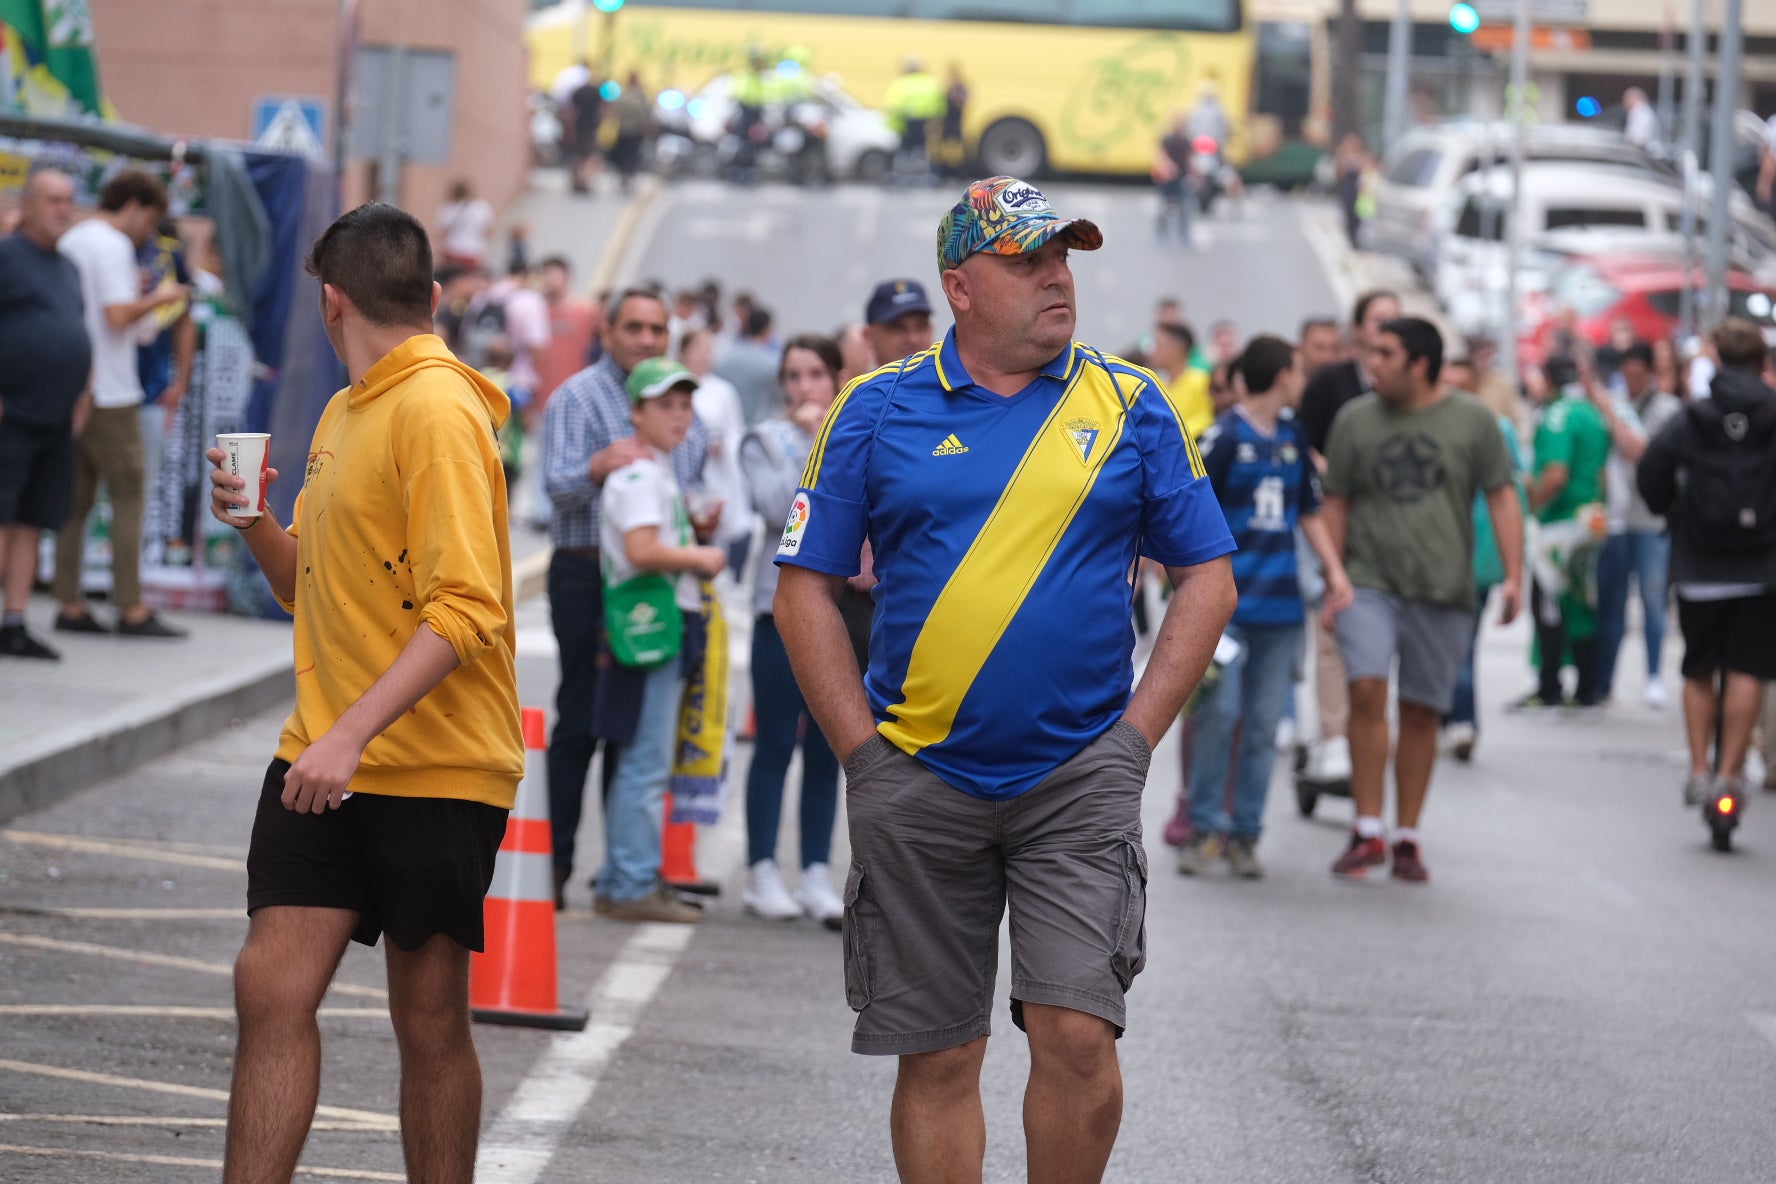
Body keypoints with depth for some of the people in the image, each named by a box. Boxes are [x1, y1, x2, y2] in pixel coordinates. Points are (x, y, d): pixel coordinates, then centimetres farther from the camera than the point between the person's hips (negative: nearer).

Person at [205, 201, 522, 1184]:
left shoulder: (439, 411, -14)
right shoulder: (343, 415, 15)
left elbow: (464, 609, -21)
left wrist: (353, 733, -27)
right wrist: (254, 523, 4)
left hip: (437, 768, -7)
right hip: (324, 764, 7)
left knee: (429, 1021, 2)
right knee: (271, 989, -3)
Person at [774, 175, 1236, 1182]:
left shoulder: (1130, 407, 5)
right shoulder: (879, 410, 3)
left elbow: (1209, 578, 7)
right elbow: (806, 588, 5)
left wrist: (1136, 733, -1)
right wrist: (863, 747, -3)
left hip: (1077, 778, 0)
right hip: (918, 784, 1)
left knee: (1077, 1034, -11)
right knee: (937, 1058, 5)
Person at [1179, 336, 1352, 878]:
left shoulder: (1293, 437, 12)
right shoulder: (1224, 436, -6)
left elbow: (1309, 510, 21)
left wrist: (1335, 569, 11)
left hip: (1280, 602, 6)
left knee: (1263, 724, 6)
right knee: (1220, 712, -10)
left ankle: (1245, 833, 12)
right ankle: (1205, 827, 1)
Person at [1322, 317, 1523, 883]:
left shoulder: (1472, 421, 2)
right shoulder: (1355, 419, 6)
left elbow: (1501, 497, 4)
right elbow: (1337, 504, 11)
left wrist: (1513, 576, -4)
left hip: (1442, 589, 0)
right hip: (1369, 583, 0)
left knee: (1421, 711, 4)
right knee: (1366, 691, -16)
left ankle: (1407, 837, 14)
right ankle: (1367, 831, -12)